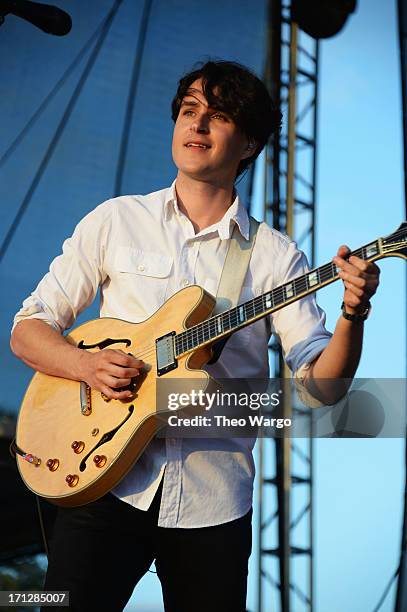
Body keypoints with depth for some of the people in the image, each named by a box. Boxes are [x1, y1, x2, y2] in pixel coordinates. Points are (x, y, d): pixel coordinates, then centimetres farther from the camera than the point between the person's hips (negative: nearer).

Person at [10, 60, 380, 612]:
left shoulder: (275, 255, 3)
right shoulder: (116, 221, 5)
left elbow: (319, 381, -2)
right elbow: (28, 328, 6)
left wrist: (353, 315, -21)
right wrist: (88, 365, -13)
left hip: (214, 502, 1)